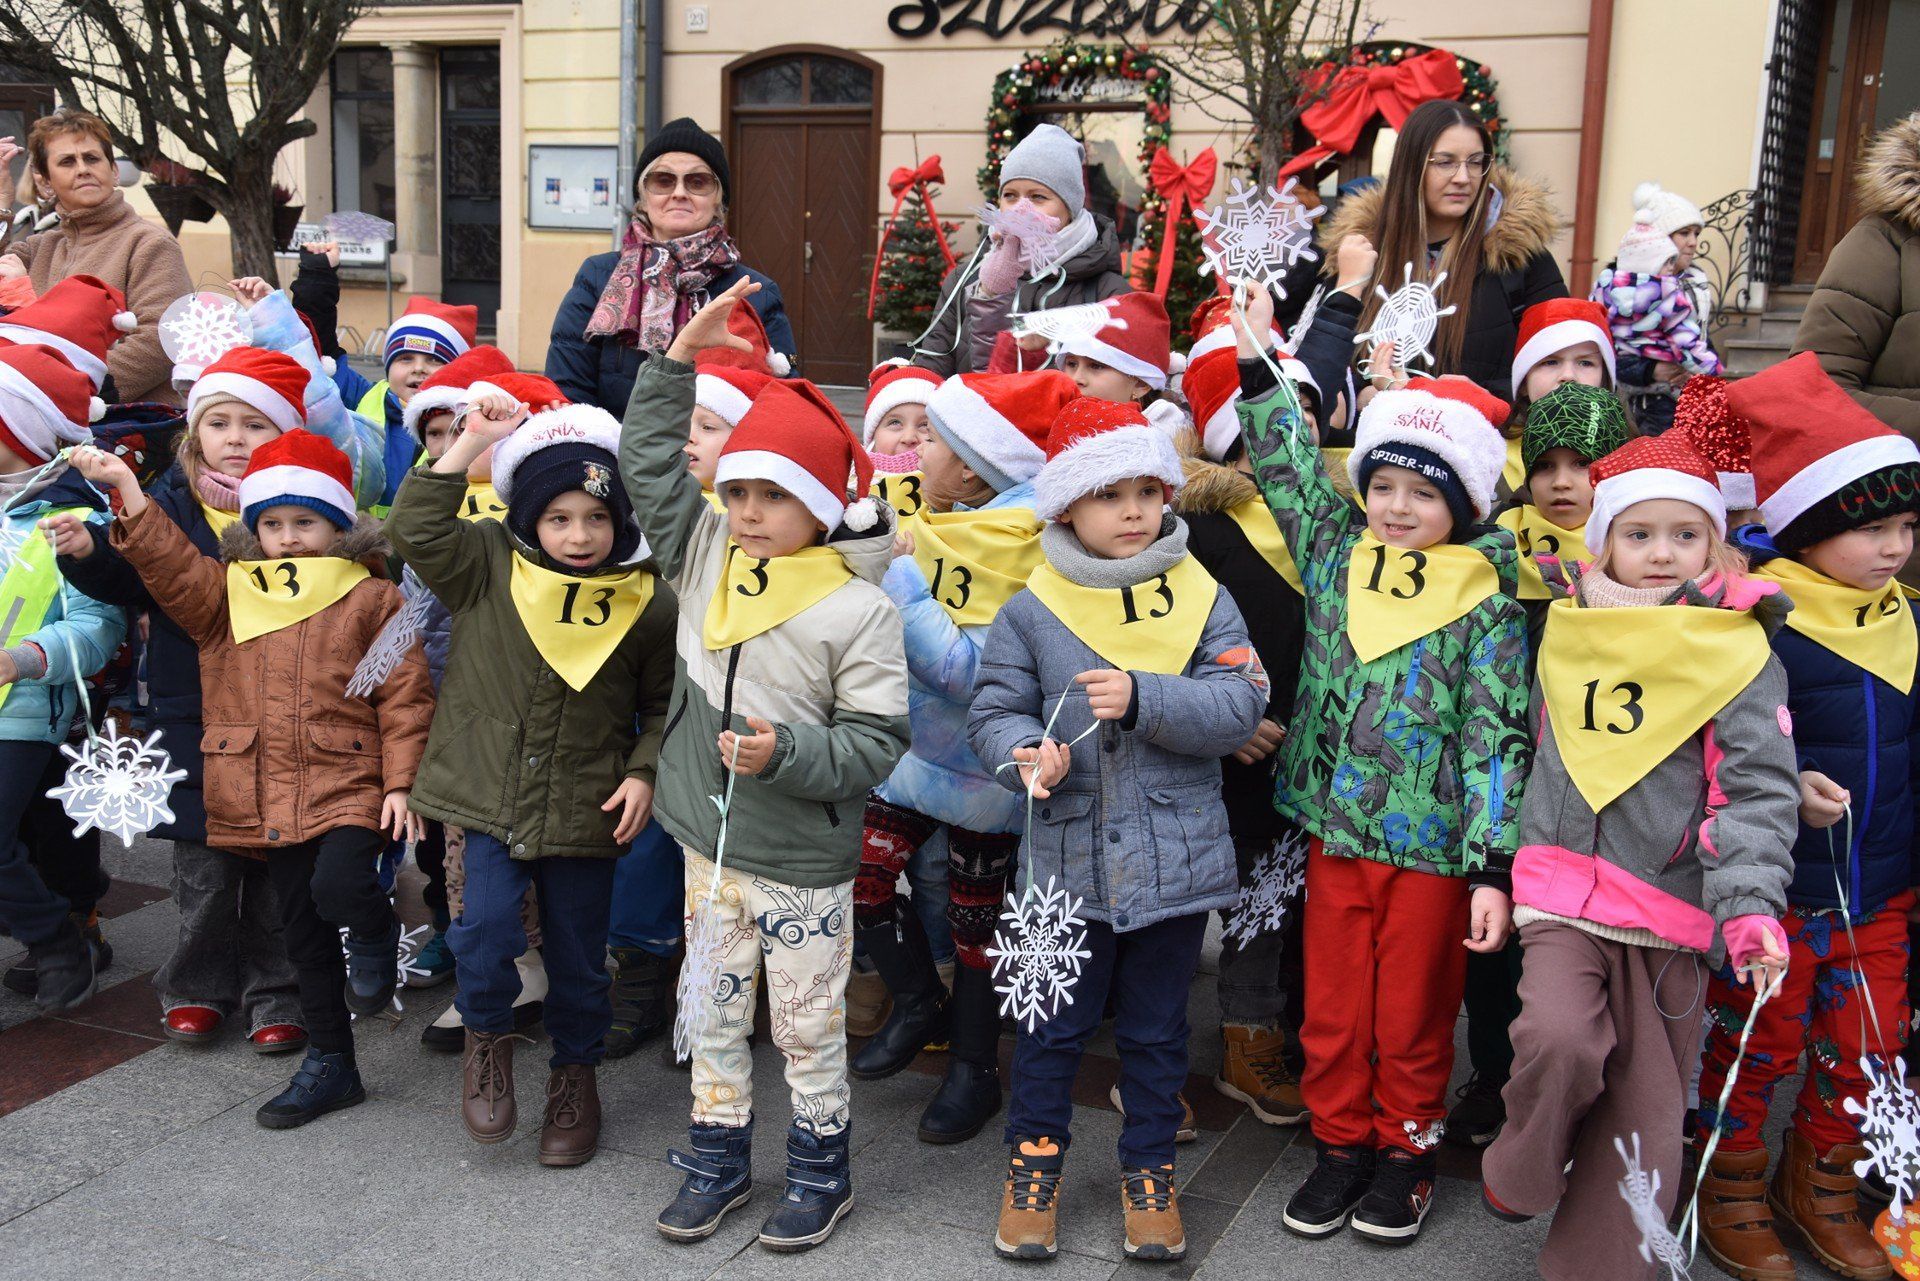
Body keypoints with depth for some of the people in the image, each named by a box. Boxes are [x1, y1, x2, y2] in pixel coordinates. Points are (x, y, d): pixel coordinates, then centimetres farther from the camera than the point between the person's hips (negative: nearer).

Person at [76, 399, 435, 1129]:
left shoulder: (371, 600, -2)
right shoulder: (230, 594, 10)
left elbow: (404, 696, -4)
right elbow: (171, 567, -6)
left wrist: (401, 781, -9)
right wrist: (125, 487, -15)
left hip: (348, 783, -4)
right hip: (270, 795, 5)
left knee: (338, 889, -28)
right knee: (304, 933, 12)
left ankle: (377, 934, 9)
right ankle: (329, 1065, 26)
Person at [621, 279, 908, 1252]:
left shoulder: (859, 610, -16)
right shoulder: (706, 557, 0)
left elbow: (874, 742, -15)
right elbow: (646, 461, 8)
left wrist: (786, 751, -29)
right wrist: (679, 359, 1)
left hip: (802, 863, -5)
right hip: (710, 844, 5)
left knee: (807, 1027, 10)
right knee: (714, 1015, 17)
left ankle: (819, 1169, 30)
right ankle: (718, 1158, 35)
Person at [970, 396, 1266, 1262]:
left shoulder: (1201, 598, -2)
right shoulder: (1030, 612, -3)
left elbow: (1241, 705, -10)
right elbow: (994, 710, 0)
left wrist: (1144, 698, -23)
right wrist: (1025, 754, -21)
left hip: (1175, 858, 1)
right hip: (1066, 858, 0)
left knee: (1156, 1027, 15)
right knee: (1054, 1021, 14)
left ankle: (1149, 1167, 34)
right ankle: (1035, 1158, 33)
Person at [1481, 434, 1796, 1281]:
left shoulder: (1739, 654, 0)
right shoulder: (1569, 634, 8)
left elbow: (1757, 790, -4)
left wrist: (1751, 904, -18)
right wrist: (1493, 875, 18)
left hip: (1674, 916, 0)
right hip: (1565, 895, 0)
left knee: (1646, 1119, 4)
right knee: (1560, 1039, -25)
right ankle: (1520, 1178, 3)